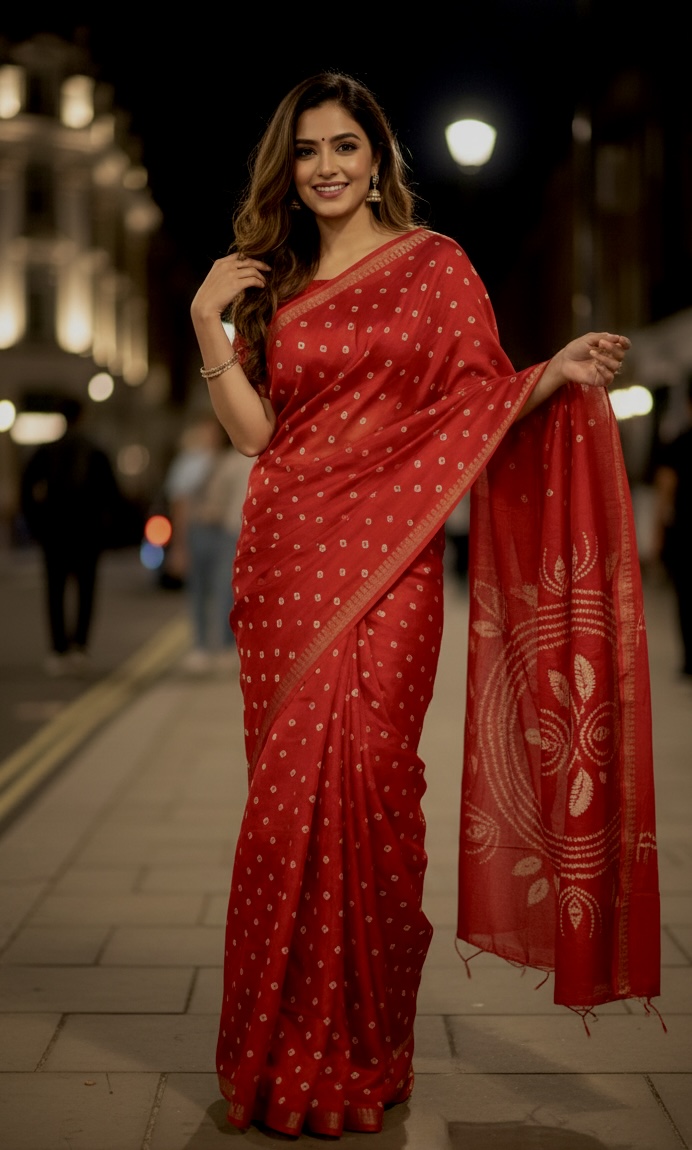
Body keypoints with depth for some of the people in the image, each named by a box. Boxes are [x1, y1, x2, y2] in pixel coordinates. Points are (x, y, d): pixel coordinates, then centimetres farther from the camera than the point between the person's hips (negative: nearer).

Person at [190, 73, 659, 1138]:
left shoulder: (434, 264, 6)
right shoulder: (273, 285, 17)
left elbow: (484, 403, 3)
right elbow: (257, 431, 10)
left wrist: (558, 374, -14)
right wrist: (208, 326, 2)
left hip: (386, 561, -3)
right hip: (284, 558, 4)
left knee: (355, 778, -10)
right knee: (288, 789, 3)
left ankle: (358, 1058, 4)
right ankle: (278, 1051, 15)